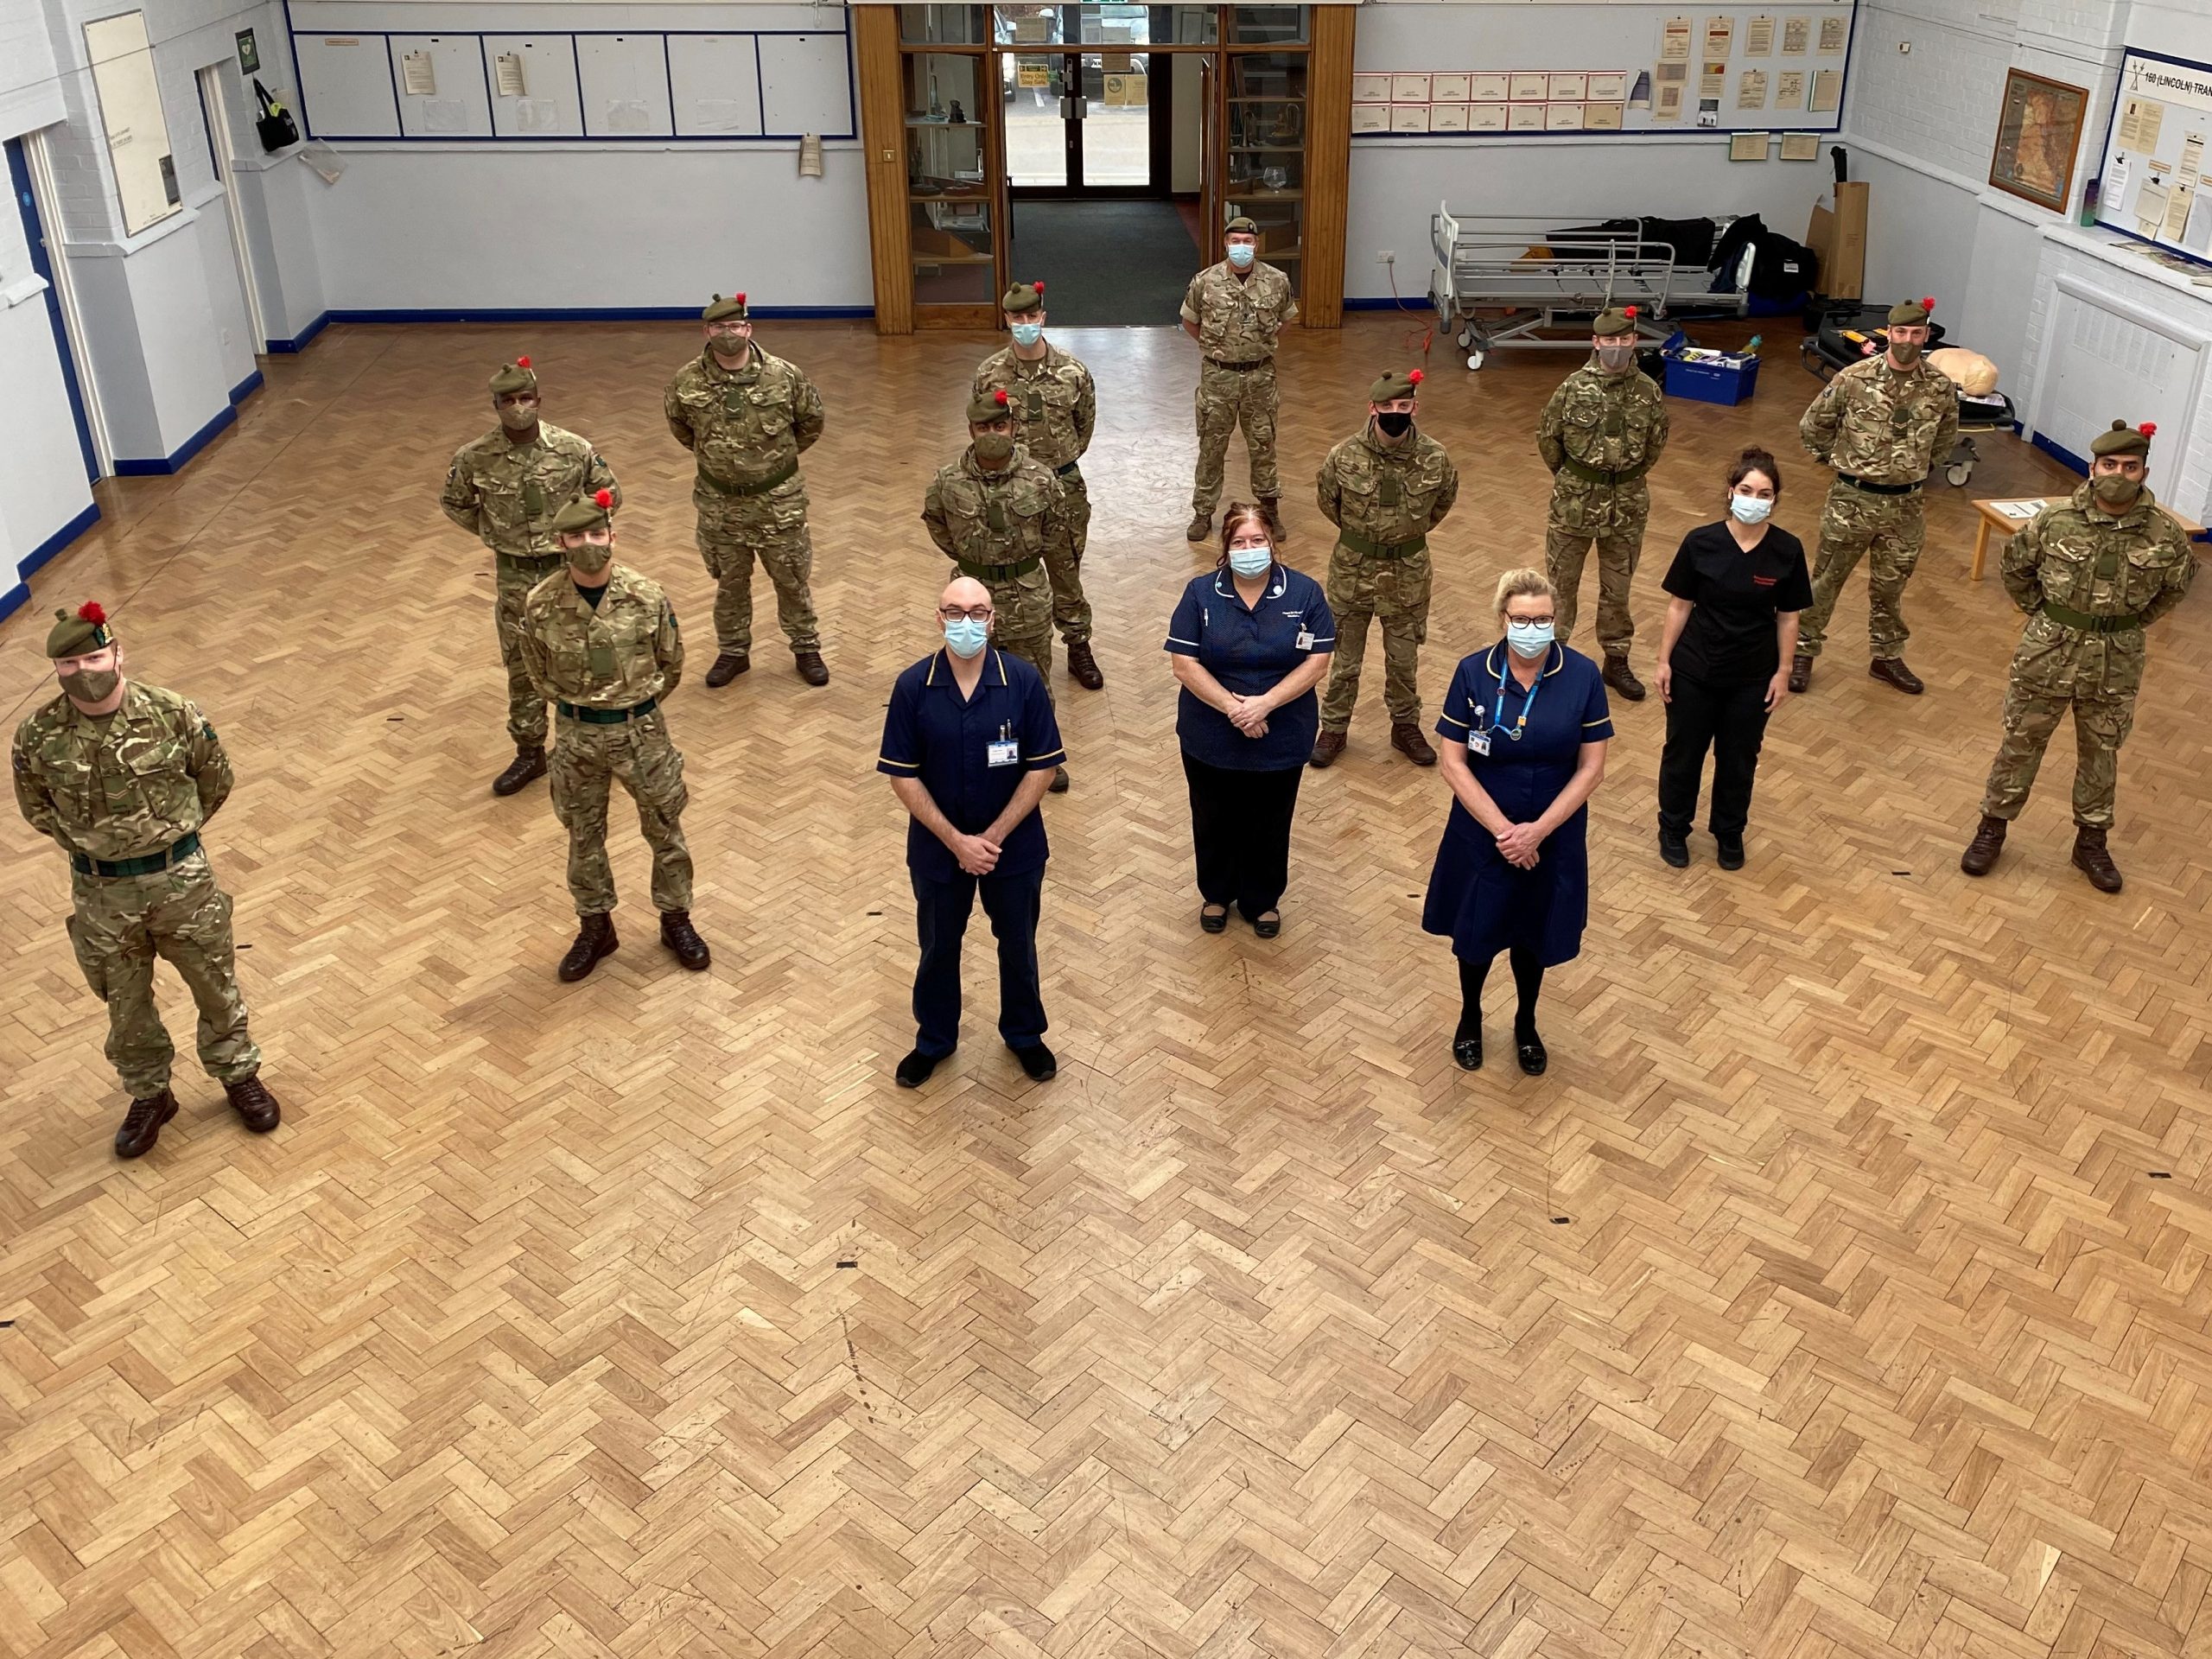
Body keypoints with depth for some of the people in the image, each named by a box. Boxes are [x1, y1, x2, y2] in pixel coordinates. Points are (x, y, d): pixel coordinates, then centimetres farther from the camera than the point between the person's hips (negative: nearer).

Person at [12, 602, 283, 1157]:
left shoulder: (173, 714, -16)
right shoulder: (38, 738, -13)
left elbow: (216, 778, 2)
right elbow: (36, 807, 7)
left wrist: (172, 833, 6)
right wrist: (90, 846, 5)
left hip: (182, 878, -1)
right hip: (102, 893, 1)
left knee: (217, 986, 15)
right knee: (126, 1004, 17)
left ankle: (239, 1075, 39)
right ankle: (149, 1096, 39)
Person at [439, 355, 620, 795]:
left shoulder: (573, 449, -13)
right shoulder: (476, 458, -10)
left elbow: (609, 493, 4)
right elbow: (454, 503, 9)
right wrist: (493, 533, 7)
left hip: (568, 566, -1)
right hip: (515, 575, 1)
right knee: (521, 666, 10)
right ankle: (529, 752, 25)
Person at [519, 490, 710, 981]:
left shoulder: (647, 596, -14)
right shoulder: (541, 605, -12)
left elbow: (672, 665, 1)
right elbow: (541, 673, 5)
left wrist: (635, 707, 9)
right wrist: (579, 708, 10)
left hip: (641, 729, -1)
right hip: (578, 735, 1)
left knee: (664, 829, 13)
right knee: (584, 835, 15)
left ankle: (676, 919, 33)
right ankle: (595, 927, 34)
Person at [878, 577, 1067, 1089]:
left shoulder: (1024, 680, -15)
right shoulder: (913, 687, -15)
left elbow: (1042, 767, -11)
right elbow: (902, 776, -11)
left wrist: (993, 837, -15)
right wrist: (957, 841, -16)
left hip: (1014, 846, 0)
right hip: (937, 848, 0)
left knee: (1017, 944, 19)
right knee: (938, 947, 19)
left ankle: (1024, 1033, 43)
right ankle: (935, 1039, 42)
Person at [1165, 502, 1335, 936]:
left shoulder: (1304, 592, -9)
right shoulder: (1201, 593, -8)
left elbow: (1317, 661, -11)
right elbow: (1184, 663, -12)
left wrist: (1265, 703, -21)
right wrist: (1232, 707, -22)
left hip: (1281, 740, 0)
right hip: (1211, 739, 0)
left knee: (1270, 826, 16)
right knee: (1215, 821, 18)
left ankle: (1262, 900, 39)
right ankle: (1216, 894, 43)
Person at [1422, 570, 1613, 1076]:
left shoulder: (1583, 675, -13)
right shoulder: (1473, 672, -14)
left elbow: (1591, 767, -10)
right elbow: (1453, 763, -12)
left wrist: (1536, 831, -17)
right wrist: (1502, 829, -18)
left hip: (1554, 836, 1)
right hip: (1482, 833, 0)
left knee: (1534, 935, 18)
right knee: (1476, 934, 15)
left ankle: (1526, 1024, 44)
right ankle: (1470, 1017, 44)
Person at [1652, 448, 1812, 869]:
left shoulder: (1788, 550, -11)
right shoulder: (1701, 543, -14)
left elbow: (1788, 617, -2)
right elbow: (1679, 606, -5)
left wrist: (1783, 671, -1)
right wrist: (1664, 661, -3)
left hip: (1753, 677, 1)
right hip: (1694, 671, -1)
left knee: (1739, 759, 16)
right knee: (1683, 752, 14)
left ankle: (1730, 833, 38)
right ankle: (1673, 828, 36)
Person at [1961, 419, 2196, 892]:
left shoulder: (2165, 532, -10)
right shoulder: (2056, 519, -12)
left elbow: (2175, 586, 10)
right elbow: (2014, 567, 5)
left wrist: (2128, 624, 6)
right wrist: (2043, 614, 5)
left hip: (2116, 663, 1)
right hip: (2048, 653, -1)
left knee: (2101, 753, 16)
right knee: (2021, 743, 11)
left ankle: (2092, 841, 31)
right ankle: (1993, 828, 27)